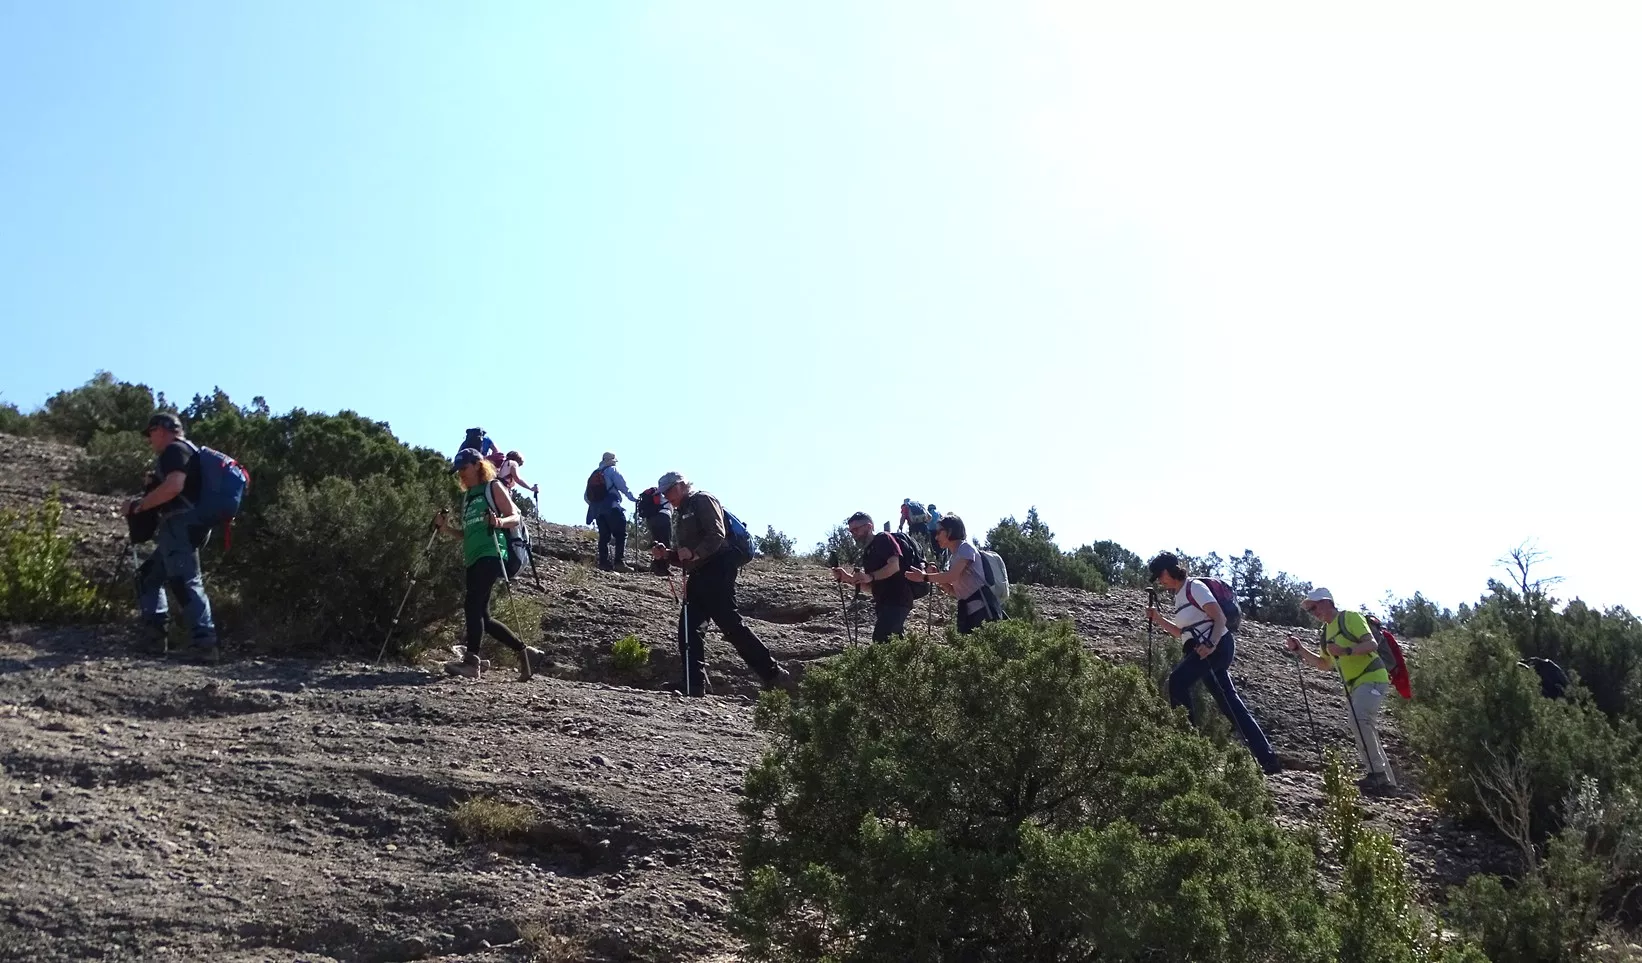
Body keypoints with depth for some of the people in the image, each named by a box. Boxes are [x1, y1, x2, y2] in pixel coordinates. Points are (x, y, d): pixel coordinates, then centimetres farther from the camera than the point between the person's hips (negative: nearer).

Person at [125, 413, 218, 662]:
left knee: (185, 582, -19)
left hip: (181, 524, -11)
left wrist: (138, 506, -15)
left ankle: (205, 642, -28)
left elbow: (174, 486, -23)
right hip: (182, 527, 11)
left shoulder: (175, 449, -6)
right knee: (149, 576, 18)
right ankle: (153, 636, 12)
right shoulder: (185, 452, 27)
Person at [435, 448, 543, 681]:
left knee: (473, 604, -22)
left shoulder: (493, 487, 4)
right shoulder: (467, 496, 24)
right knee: (482, 618, 6)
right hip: (473, 559, 8)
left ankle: (471, 662, -28)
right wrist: (445, 527, 9)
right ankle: (525, 652, 16)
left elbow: (515, 517, -5)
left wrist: (500, 522, -25)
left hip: (490, 555, -8)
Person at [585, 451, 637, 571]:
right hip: (611, 509, -6)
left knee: (604, 536, 8)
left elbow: (586, 497, 20)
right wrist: (633, 498, 0)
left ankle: (604, 562, 0)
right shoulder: (612, 471, 3)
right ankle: (619, 560, -18)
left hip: (597, 510, 7)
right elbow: (623, 486, -7)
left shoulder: (593, 474, 21)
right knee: (620, 534, -6)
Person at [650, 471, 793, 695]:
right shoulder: (680, 514, 26)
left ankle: (773, 674, -12)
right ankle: (695, 688, -1)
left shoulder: (702, 501, -1)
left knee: (730, 623, -15)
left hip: (717, 570, -9)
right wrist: (665, 555, 8)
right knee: (688, 627, -1)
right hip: (699, 576, 9)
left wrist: (694, 553, -27)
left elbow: (717, 534, -16)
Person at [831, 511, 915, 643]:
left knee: (880, 639, -21)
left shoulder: (884, 539, -5)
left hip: (897, 600, -10)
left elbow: (895, 565, -19)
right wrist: (848, 578, 7)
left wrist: (871, 577, -27)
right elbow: (871, 587, 19)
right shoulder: (867, 554, 22)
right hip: (884, 603, 10)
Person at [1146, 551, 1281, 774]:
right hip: (1201, 648, 10)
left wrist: (1211, 645, -27)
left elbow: (1220, 618, -15)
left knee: (1178, 680, -22)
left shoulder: (1194, 587, -7)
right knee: (1231, 704, 5)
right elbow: (1181, 633, 26)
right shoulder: (1179, 595, 20)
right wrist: (1158, 618, 16)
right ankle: (1267, 759, 6)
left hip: (1217, 645, -10)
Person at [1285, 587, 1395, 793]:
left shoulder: (1351, 618, -8)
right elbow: (1325, 664, 24)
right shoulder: (1327, 631, 18)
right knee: (1363, 730, 9)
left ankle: (1377, 772, -26)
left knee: (1358, 718, -28)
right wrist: (1299, 649, 14)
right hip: (1354, 685, 10)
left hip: (1372, 678, -10)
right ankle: (1386, 781, 16)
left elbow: (1372, 645, -17)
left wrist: (1346, 650, -30)